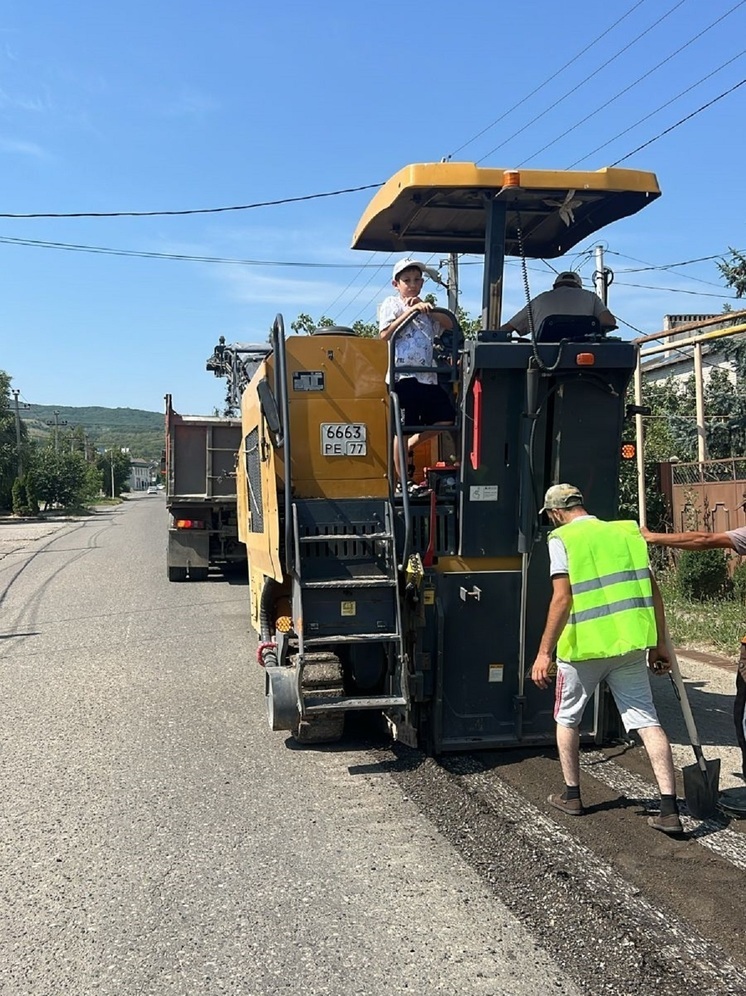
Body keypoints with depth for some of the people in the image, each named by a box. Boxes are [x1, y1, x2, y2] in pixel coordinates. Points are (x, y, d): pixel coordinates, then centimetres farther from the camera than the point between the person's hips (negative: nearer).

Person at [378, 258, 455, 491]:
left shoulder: (424, 307, 24)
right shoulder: (391, 304, 6)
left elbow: (449, 324, 11)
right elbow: (385, 334, -10)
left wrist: (429, 308, -1)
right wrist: (410, 311, -13)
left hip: (428, 375, 7)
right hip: (404, 375, -7)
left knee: (446, 418, 3)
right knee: (402, 428, -4)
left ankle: (409, 446, 20)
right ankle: (404, 481, 3)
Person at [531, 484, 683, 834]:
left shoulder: (563, 539, -6)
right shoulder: (626, 532, 10)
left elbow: (562, 599, -15)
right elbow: (652, 592, 9)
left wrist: (544, 652, -12)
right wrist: (659, 644, 15)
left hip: (584, 646, -4)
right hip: (630, 643, 4)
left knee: (567, 718, 17)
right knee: (647, 721, 4)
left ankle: (572, 795, 26)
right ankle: (669, 808, -2)